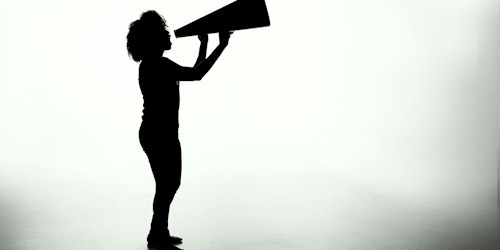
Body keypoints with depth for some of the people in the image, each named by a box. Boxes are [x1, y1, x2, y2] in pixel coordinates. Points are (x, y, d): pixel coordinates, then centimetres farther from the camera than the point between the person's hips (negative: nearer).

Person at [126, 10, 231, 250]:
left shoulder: (157, 64, 14)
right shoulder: (154, 64, -18)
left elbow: (193, 72, 22)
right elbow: (195, 75, -26)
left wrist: (203, 44, 22)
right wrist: (222, 45, -20)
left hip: (163, 134, 11)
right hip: (158, 135, -11)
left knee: (170, 183, 18)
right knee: (166, 185, 0)